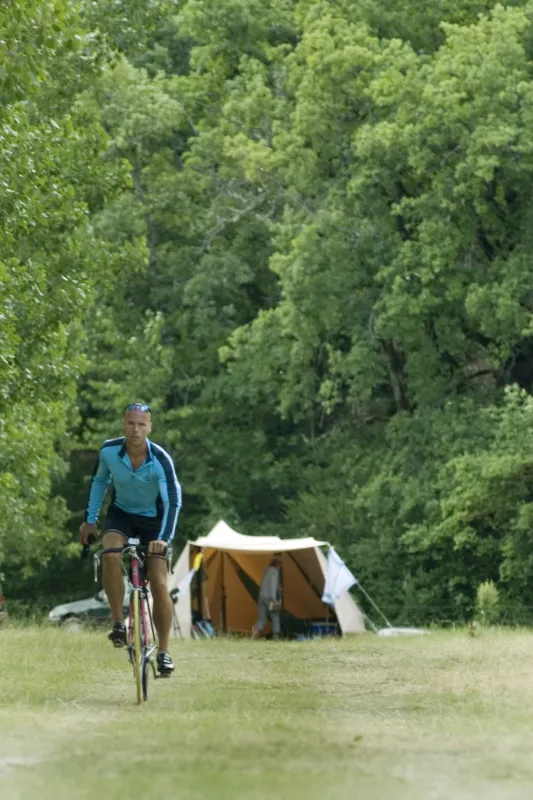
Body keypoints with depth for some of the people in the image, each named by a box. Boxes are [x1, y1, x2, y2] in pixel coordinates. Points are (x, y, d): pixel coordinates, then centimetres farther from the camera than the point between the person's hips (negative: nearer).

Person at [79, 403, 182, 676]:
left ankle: (163, 651, 5)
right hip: (121, 513, 1)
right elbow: (99, 481, 1)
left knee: (159, 584, -9)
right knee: (110, 555, -32)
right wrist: (90, 520, 2)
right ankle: (118, 624, -21)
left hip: (153, 519, -1)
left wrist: (164, 538, -43)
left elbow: (173, 500, -30)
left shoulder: (160, 459, -28)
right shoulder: (109, 451, -19)